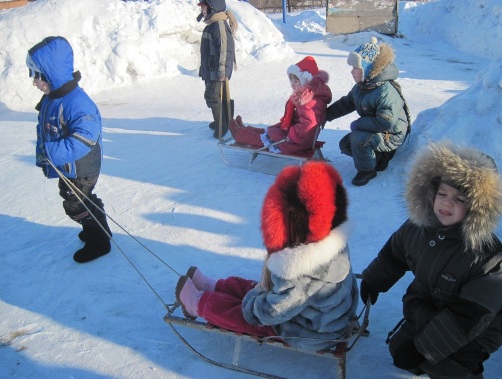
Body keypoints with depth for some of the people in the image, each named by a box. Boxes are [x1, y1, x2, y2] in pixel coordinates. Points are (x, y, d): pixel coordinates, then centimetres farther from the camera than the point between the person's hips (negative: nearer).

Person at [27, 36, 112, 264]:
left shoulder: (77, 103, -29)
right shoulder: (49, 99, 1)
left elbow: (84, 139, -36)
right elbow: (43, 132, 11)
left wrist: (52, 153, -34)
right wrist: (42, 156, 2)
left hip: (79, 170, -9)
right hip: (67, 167, 9)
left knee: (75, 205, 5)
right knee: (84, 200, 24)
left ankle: (98, 242, 22)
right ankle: (98, 229, 45)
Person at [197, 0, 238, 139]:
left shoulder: (220, 25, -18)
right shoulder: (211, 24, 15)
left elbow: (225, 49, -24)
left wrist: (222, 69, -26)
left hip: (218, 71, -10)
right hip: (210, 69, 10)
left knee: (212, 96, -8)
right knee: (216, 96, 17)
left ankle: (221, 125, 0)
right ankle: (222, 122, 29)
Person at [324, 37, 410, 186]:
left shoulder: (386, 92, -30)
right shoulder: (360, 87, 0)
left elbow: (386, 122, -37)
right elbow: (346, 103, 16)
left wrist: (358, 124, -27)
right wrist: (326, 114, 10)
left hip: (392, 136, -10)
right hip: (373, 131, 10)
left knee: (358, 138, -31)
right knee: (345, 145, 7)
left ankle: (366, 170, -7)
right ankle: (380, 157, 17)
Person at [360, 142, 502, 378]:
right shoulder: (419, 227, -15)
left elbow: (468, 318, -29)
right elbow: (395, 253, 7)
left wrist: (423, 347, -25)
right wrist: (373, 280, 17)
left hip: (473, 333, -5)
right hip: (425, 310, 6)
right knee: (400, 351, 10)